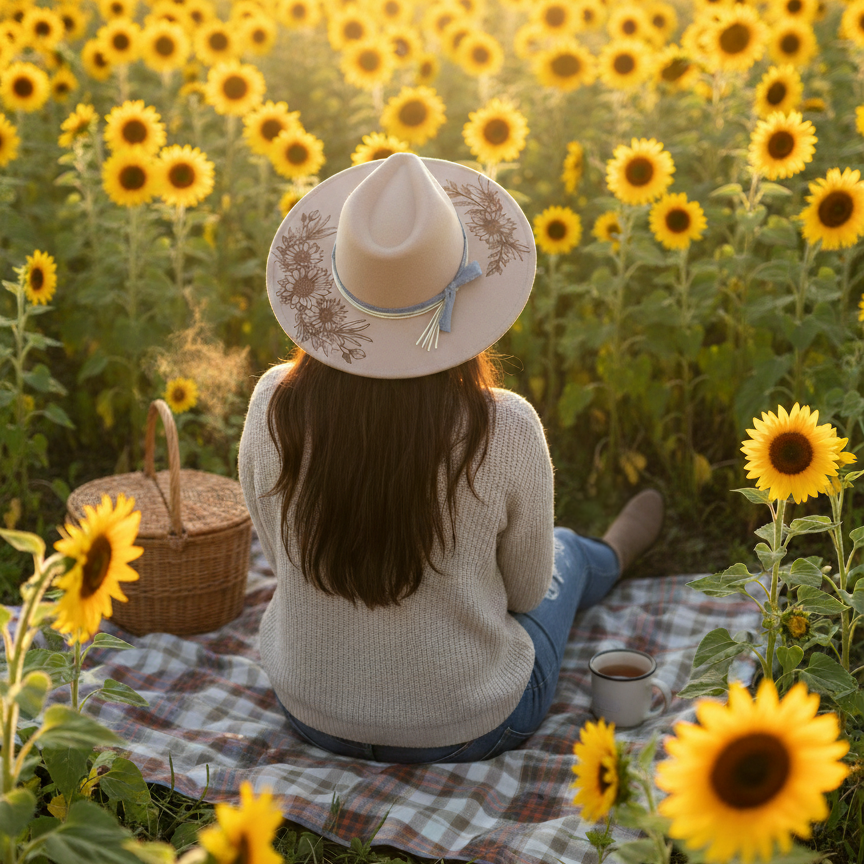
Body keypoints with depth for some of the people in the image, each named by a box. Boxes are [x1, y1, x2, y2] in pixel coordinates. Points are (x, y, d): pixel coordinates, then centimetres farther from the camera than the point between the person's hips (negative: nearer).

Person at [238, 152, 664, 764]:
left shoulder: (276, 405, -21)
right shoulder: (504, 430, -29)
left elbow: (283, 555, -2)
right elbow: (526, 589, -10)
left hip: (311, 711, 3)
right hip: (469, 725, -2)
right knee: (564, 554, 29)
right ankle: (612, 557, 66)